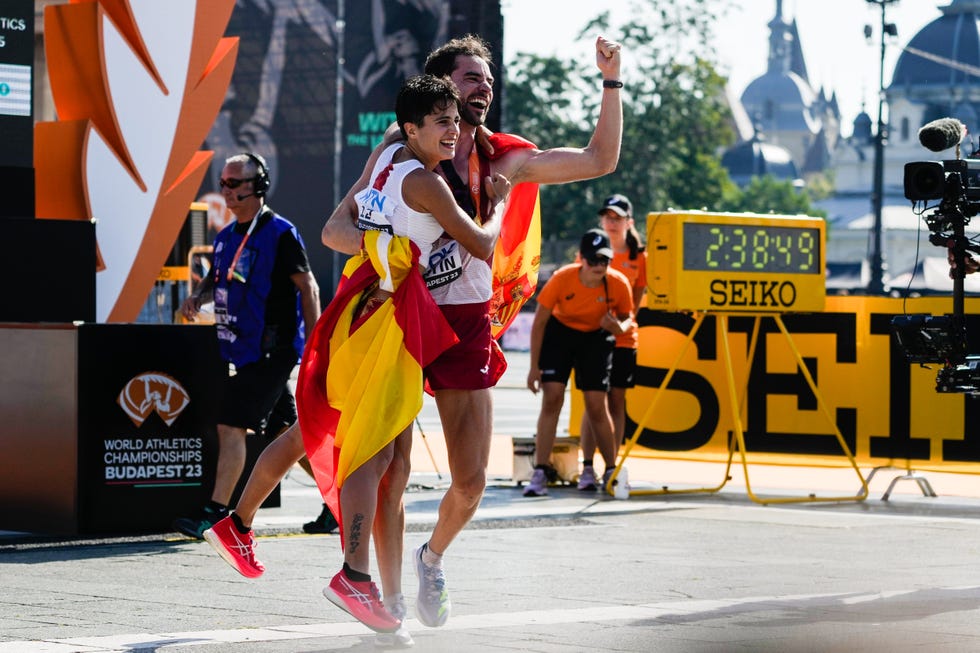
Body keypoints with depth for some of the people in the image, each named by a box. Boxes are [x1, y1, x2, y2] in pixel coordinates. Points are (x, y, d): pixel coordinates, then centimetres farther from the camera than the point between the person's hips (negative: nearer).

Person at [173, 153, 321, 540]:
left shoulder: (279, 233, -11)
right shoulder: (227, 237, 12)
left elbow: (307, 286, -11)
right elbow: (217, 276, 27)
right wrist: (198, 297, 5)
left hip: (270, 351, -8)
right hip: (243, 349, 8)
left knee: (231, 426, -15)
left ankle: (215, 514, -16)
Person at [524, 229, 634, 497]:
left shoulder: (619, 284, -23)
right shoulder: (562, 279, -27)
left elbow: (627, 317, -3)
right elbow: (539, 322, -16)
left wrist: (619, 328, -29)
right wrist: (534, 366, -15)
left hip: (596, 337, 1)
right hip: (559, 332, -1)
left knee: (597, 406, -3)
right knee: (552, 399, -13)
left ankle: (612, 472, 15)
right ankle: (539, 474, -11)